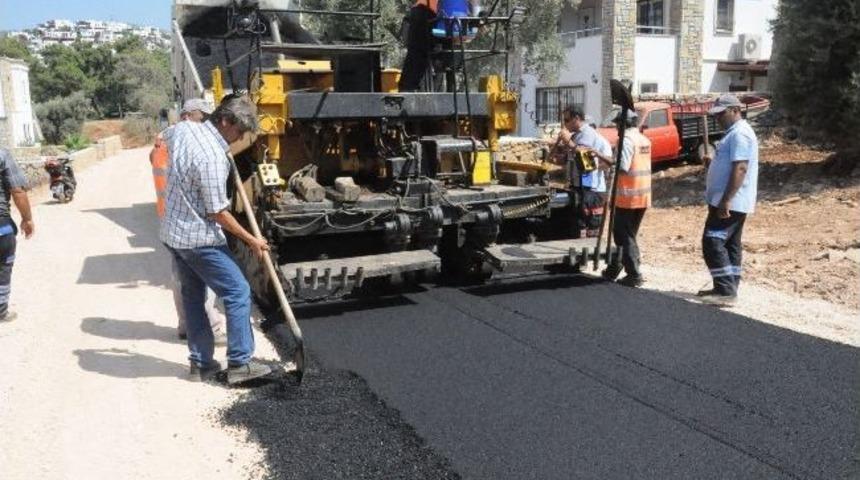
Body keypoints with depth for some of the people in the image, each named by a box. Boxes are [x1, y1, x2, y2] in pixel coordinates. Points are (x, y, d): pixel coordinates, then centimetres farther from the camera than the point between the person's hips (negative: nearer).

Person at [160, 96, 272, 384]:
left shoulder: (183, 129, 1)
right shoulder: (213, 157, -25)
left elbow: (164, 137, 29)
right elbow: (218, 213, -20)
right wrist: (251, 240, -11)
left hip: (173, 233, 9)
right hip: (199, 239, -9)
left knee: (193, 296, 16)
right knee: (238, 293, -2)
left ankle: (200, 362, 23)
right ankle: (239, 364, 1)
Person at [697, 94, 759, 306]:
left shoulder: (739, 133, -16)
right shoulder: (735, 132, 18)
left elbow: (740, 169, -25)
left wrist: (725, 200, -28)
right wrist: (712, 162, 12)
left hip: (729, 202, -11)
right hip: (731, 202, 11)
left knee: (713, 242, -12)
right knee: (730, 244, 12)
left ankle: (726, 290, -11)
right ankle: (727, 288, 18)